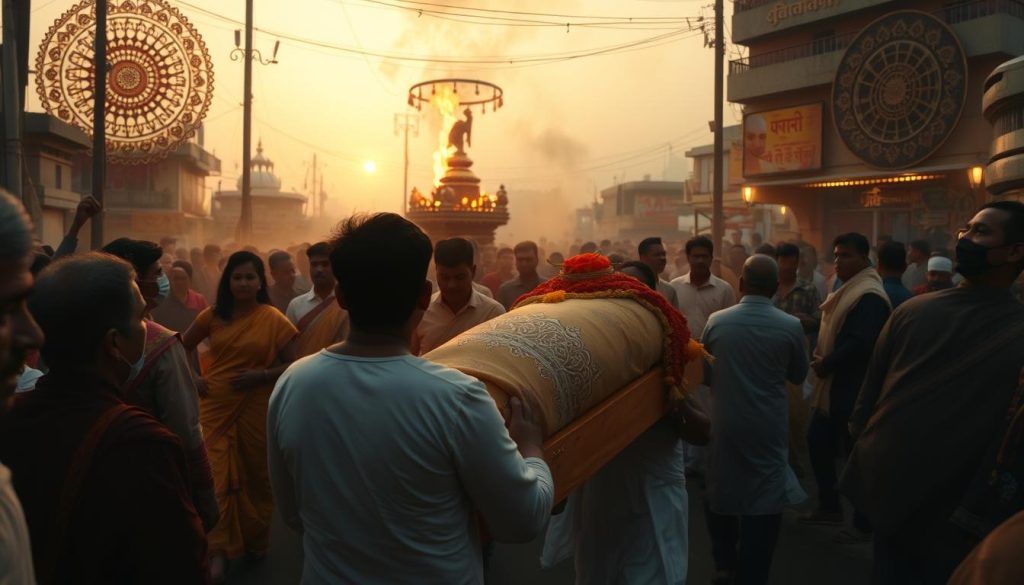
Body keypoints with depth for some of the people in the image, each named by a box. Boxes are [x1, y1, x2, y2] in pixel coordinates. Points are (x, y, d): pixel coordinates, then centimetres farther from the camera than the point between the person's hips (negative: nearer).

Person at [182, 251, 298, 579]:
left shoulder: (273, 320, -6)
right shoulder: (213, 315, 2)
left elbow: (294, 365, -5)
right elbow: (183, 348, 15)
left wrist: (263, 375, -18)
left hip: (255, 408, -1)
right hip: (216, 407, 1)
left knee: (255, 475, 14)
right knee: (218, 477, -2)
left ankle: (256, 539, 34)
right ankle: (219, 550, 5)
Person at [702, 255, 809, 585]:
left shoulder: (717, 321, -6)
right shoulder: (790, 326, -10)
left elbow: (703, 371, 7)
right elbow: (798, 375, 7)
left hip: (725, 423, 2)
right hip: (769, 428, -2)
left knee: (721, 491, 19)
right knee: (763, 501, 7)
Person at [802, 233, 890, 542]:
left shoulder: (869, 296, -19)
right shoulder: (848, 290, 14)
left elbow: (860, 344, -28)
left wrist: (825, 365, -16)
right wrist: (820, 357, 1)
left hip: (853, 390, -10)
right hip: (833, 386, 10)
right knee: (818, 442, 15)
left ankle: (864, 524, 14)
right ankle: (829, 507, 29)